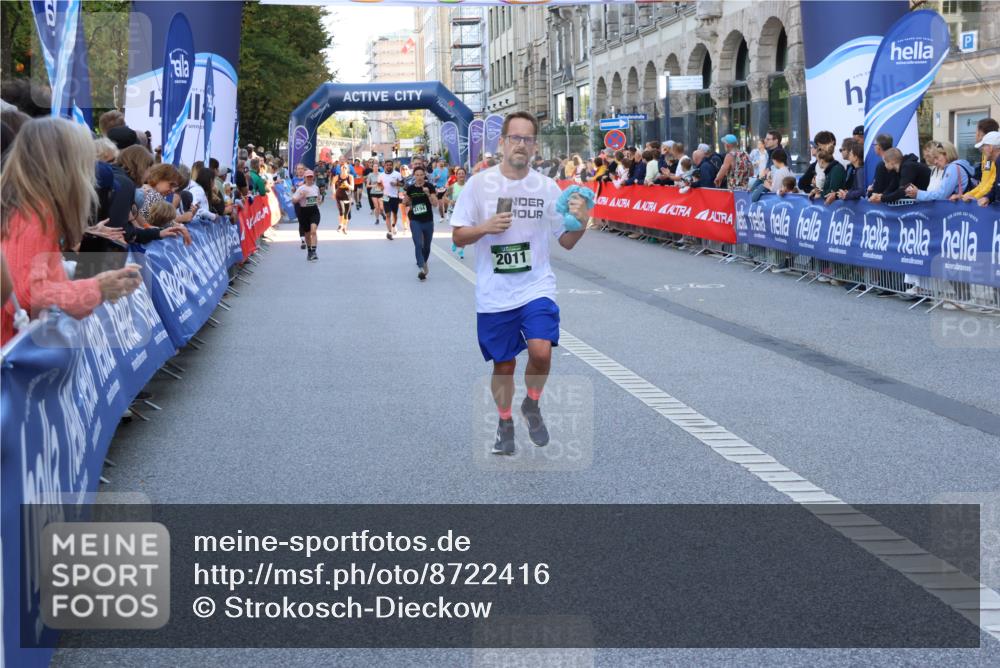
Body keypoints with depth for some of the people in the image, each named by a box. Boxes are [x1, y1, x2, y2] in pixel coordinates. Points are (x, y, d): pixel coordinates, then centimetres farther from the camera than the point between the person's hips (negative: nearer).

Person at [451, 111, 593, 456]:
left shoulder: (547, 187, 0)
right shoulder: (478, 184, -3)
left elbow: (566, 241, 5)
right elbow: (458, 236, 1)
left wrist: (581, 224, -16)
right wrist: (485, 228, -18)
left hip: (536, 288, 0)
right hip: (494, 295, 0)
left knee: (541, 351, -20)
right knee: (503, 364, 9)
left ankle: (532, 405, 10)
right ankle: (505, 424, 34)